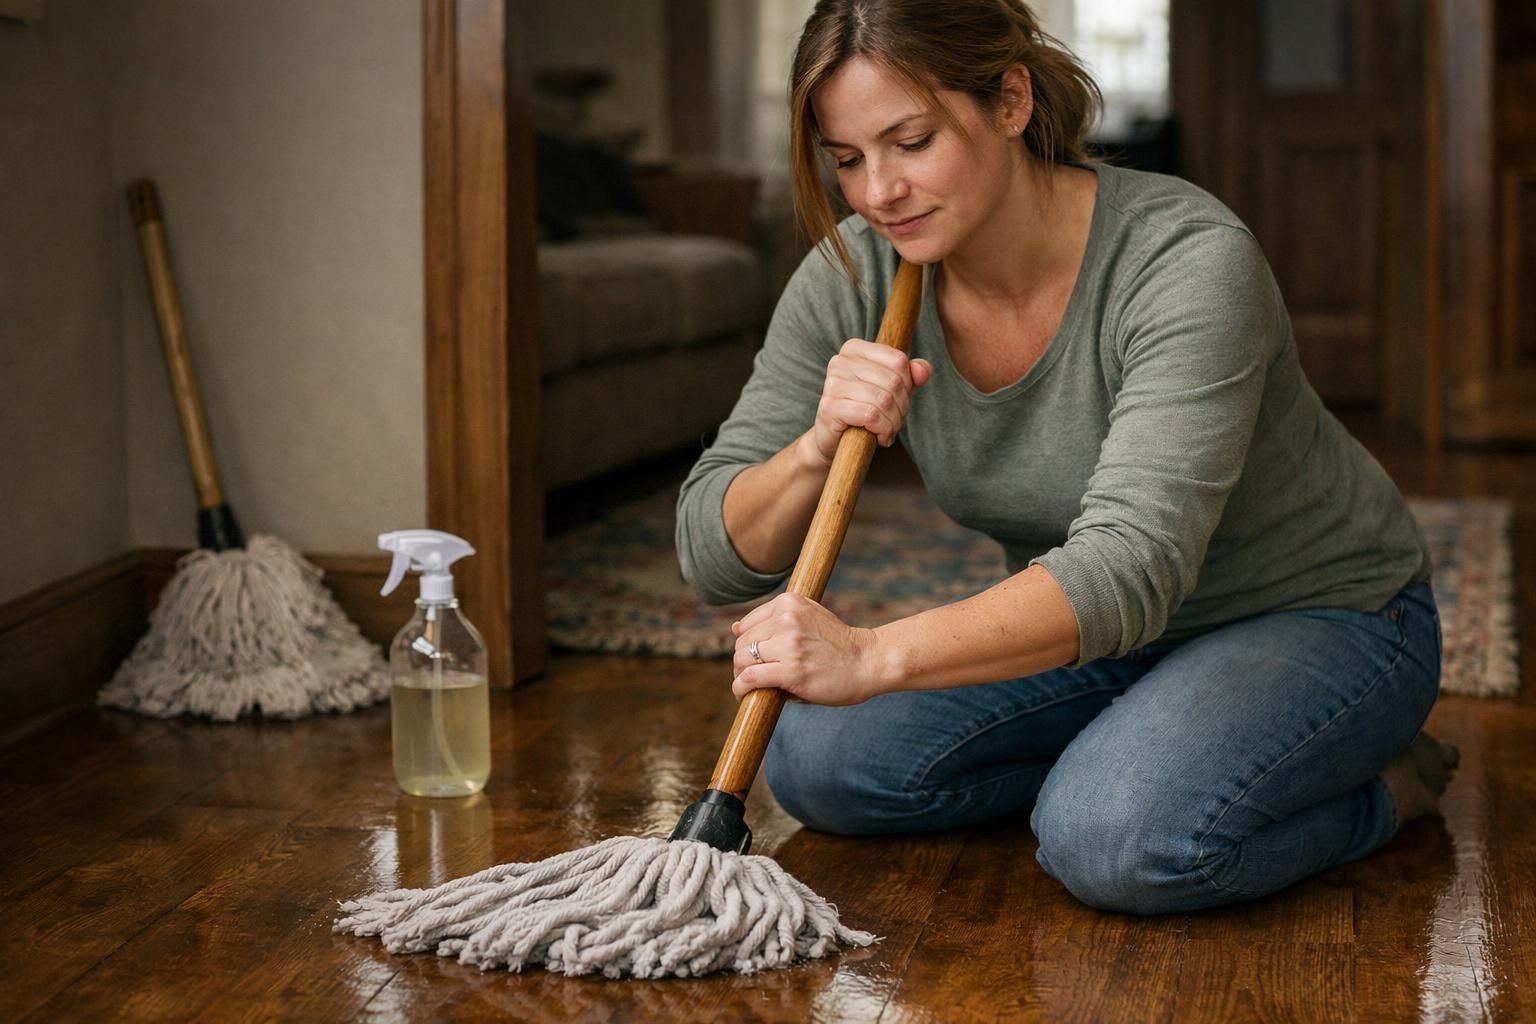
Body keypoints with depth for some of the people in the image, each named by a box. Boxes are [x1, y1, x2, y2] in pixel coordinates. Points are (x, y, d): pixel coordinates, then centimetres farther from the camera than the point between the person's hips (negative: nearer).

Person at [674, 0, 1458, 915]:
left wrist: (875, 657, -57)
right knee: (821, 764, -11)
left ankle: (1380, 786, -3)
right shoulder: (855, 279, -15)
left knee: (1120, 840, -33)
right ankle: (1156, 749, 7)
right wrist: (820, 448, -34)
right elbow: (712, 554, -12)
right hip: (1088, 623, 6)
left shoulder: (1189, 259, -31)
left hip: (1324, 616, -6)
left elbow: (1132, 562, -44)